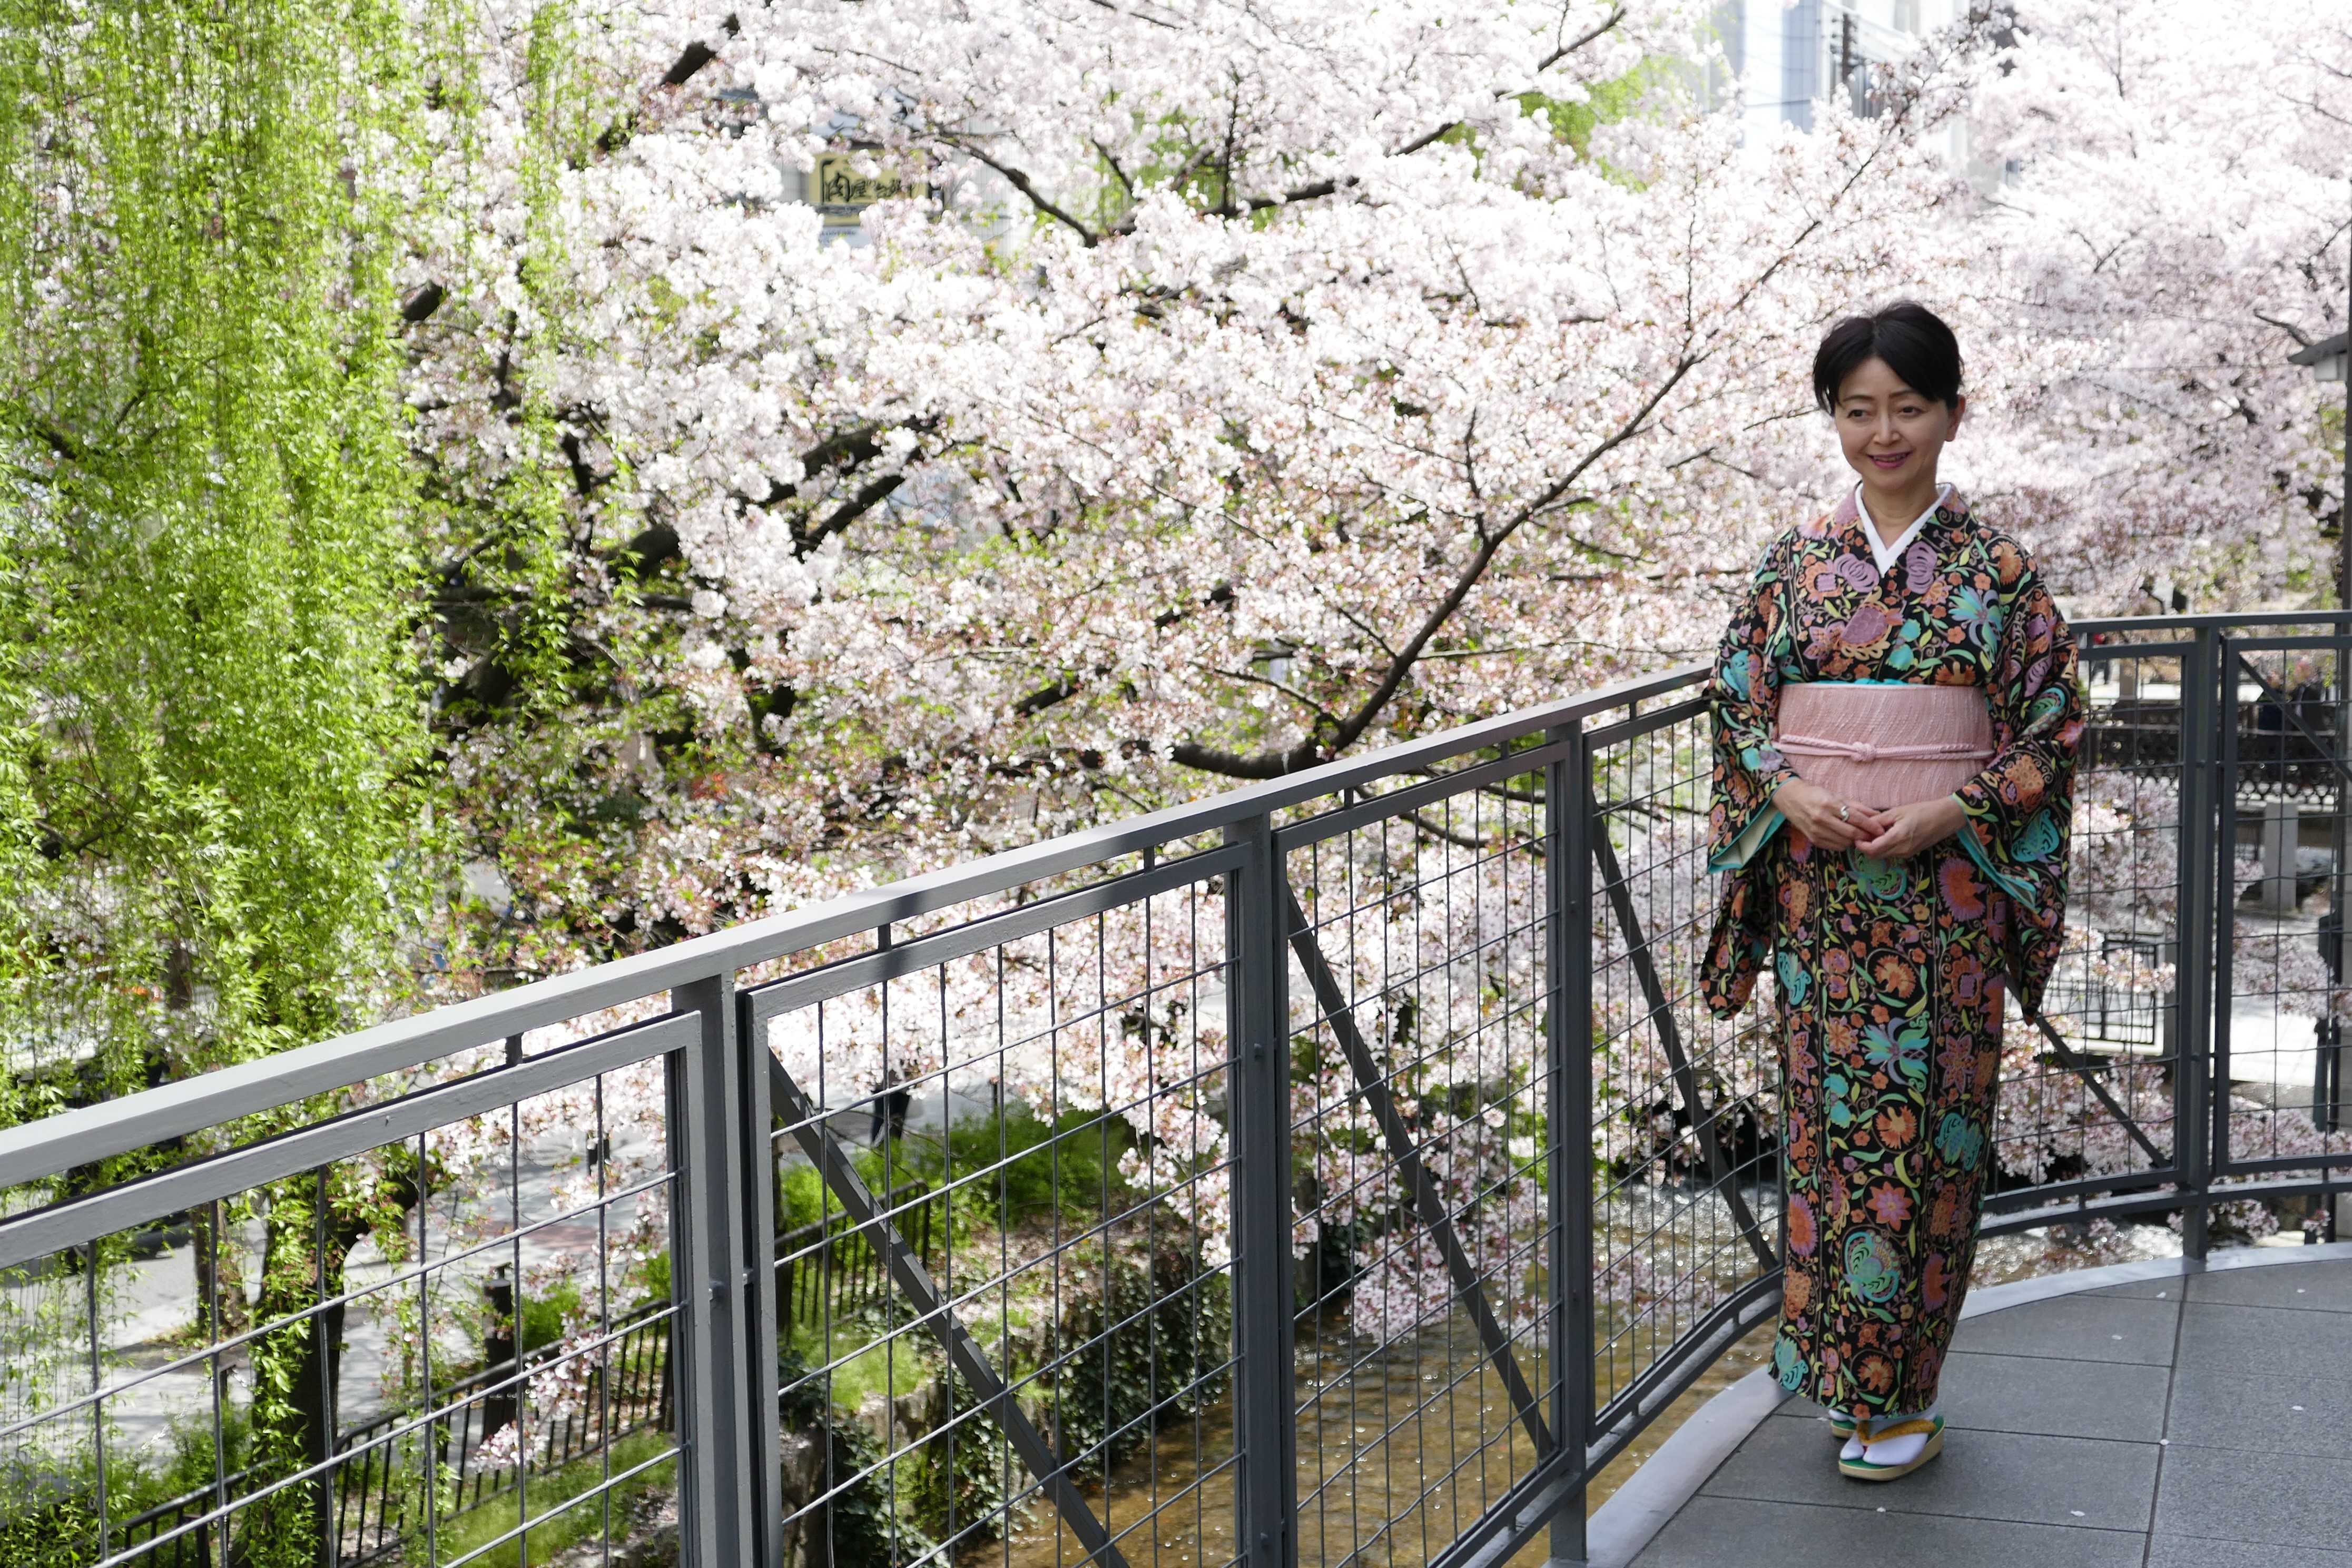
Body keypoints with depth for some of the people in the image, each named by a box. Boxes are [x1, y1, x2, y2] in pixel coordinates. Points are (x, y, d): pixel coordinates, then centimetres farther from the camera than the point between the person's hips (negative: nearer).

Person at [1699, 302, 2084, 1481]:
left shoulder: (1997, 569, -1)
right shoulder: (1795, 563, 6)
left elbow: (2050, 727, -1)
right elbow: (1736, 702, 8)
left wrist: (1951, 813, -15)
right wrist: (1788, 795, -10)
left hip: (1944, 889, -2)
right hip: (1816, 883, 2)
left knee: (1924, 1124, 1)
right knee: (1827, 1110, 7)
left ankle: (1901, 1396, 12)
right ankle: (1843, 1371, 21)